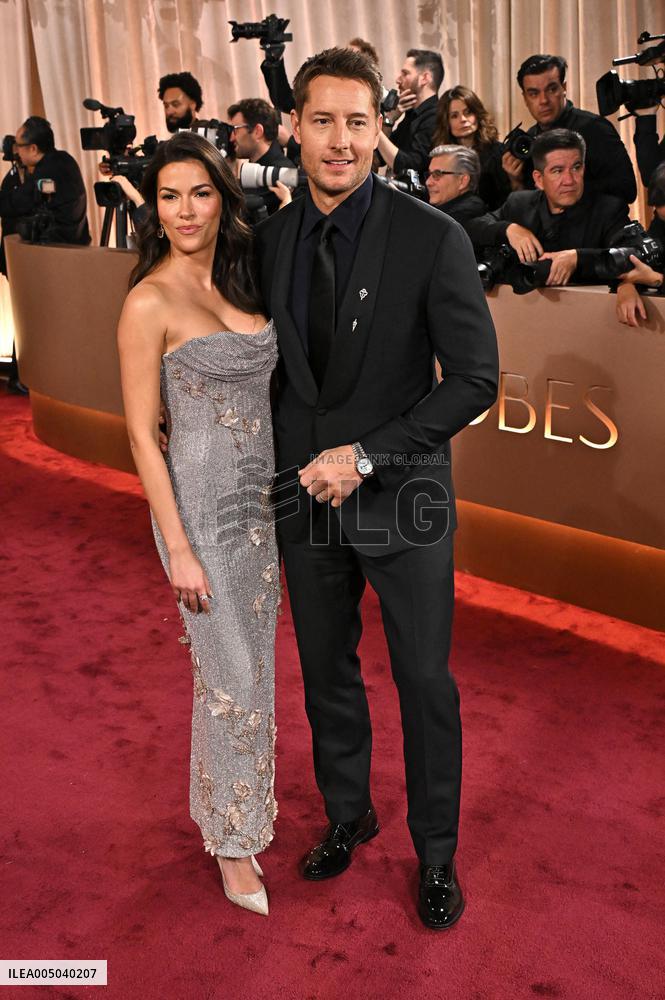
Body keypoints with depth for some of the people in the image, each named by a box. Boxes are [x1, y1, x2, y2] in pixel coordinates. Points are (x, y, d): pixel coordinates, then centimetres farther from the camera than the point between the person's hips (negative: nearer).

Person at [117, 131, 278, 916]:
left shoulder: (239, 279, 6)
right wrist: (179, 549, -15)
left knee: (254, 660, 18)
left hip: (264, 497, 6)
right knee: (231, 676, 4)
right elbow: (142, 434, -14)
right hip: (203, 504, -6)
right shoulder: (151, 301, -14)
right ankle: (232, 837, 26)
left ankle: (242, 786, 40)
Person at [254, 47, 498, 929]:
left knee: (425, 683, 9)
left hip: (400, 496, -4)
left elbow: (475, 380, -14)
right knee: (326, 674, 17)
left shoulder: (433, 238, -13)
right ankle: (347, 815, 42)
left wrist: (365, 456, -19)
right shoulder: (271, 237, 1)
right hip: (305, 495, 4)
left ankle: (436, 853, 31)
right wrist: (283, 468, 6)